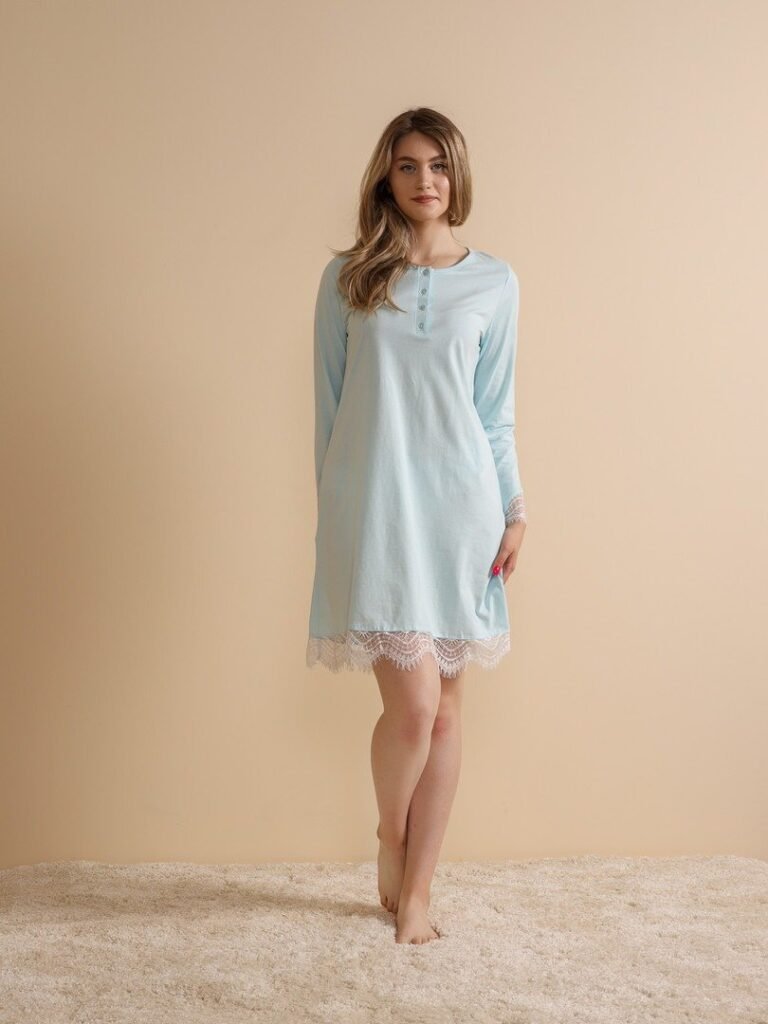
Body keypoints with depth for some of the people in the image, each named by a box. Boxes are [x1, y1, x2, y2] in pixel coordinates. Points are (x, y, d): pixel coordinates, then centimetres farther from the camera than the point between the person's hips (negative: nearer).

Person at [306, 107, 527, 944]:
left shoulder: (494, 282, 8)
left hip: (459, 502, 2)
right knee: (413, 701, -10)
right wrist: (331, 506, 6)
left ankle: (415, 889, 20)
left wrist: (514, 509, 6)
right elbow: (329, 406, 7)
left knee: (445, 704, 5)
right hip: (375, 503, -2)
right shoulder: (346, 278, 5)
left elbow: (496, 412, 10)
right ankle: (391, 844, 21)